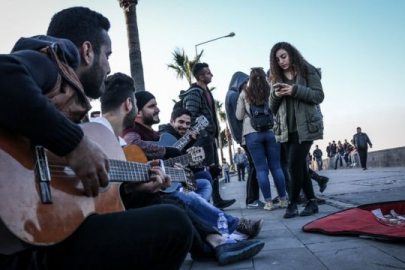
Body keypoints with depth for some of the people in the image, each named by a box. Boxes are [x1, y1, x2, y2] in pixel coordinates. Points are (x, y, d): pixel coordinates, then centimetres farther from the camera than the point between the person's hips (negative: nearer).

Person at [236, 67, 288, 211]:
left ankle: (268, 202, 1)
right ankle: (283, 199, 10)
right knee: (276, 166, 7)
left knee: (261, 169, 1)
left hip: (252, 134, -1)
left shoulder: (244, 94, 3)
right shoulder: (271, 92, 5)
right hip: (271, 132, 1)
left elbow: (239, 116, 6)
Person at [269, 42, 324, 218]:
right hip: (287, 129, 5)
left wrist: (295, 90, -18)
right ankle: (311, 201, 13)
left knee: (294, 164, -12)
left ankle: (293, 204, -2)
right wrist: (275, 95, -8)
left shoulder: (307, 71, 2)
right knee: (300, 165, 6)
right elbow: (272, 108, 14)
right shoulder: (277, 78, 15)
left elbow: (319, 96, -7)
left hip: (305, 127, -5)